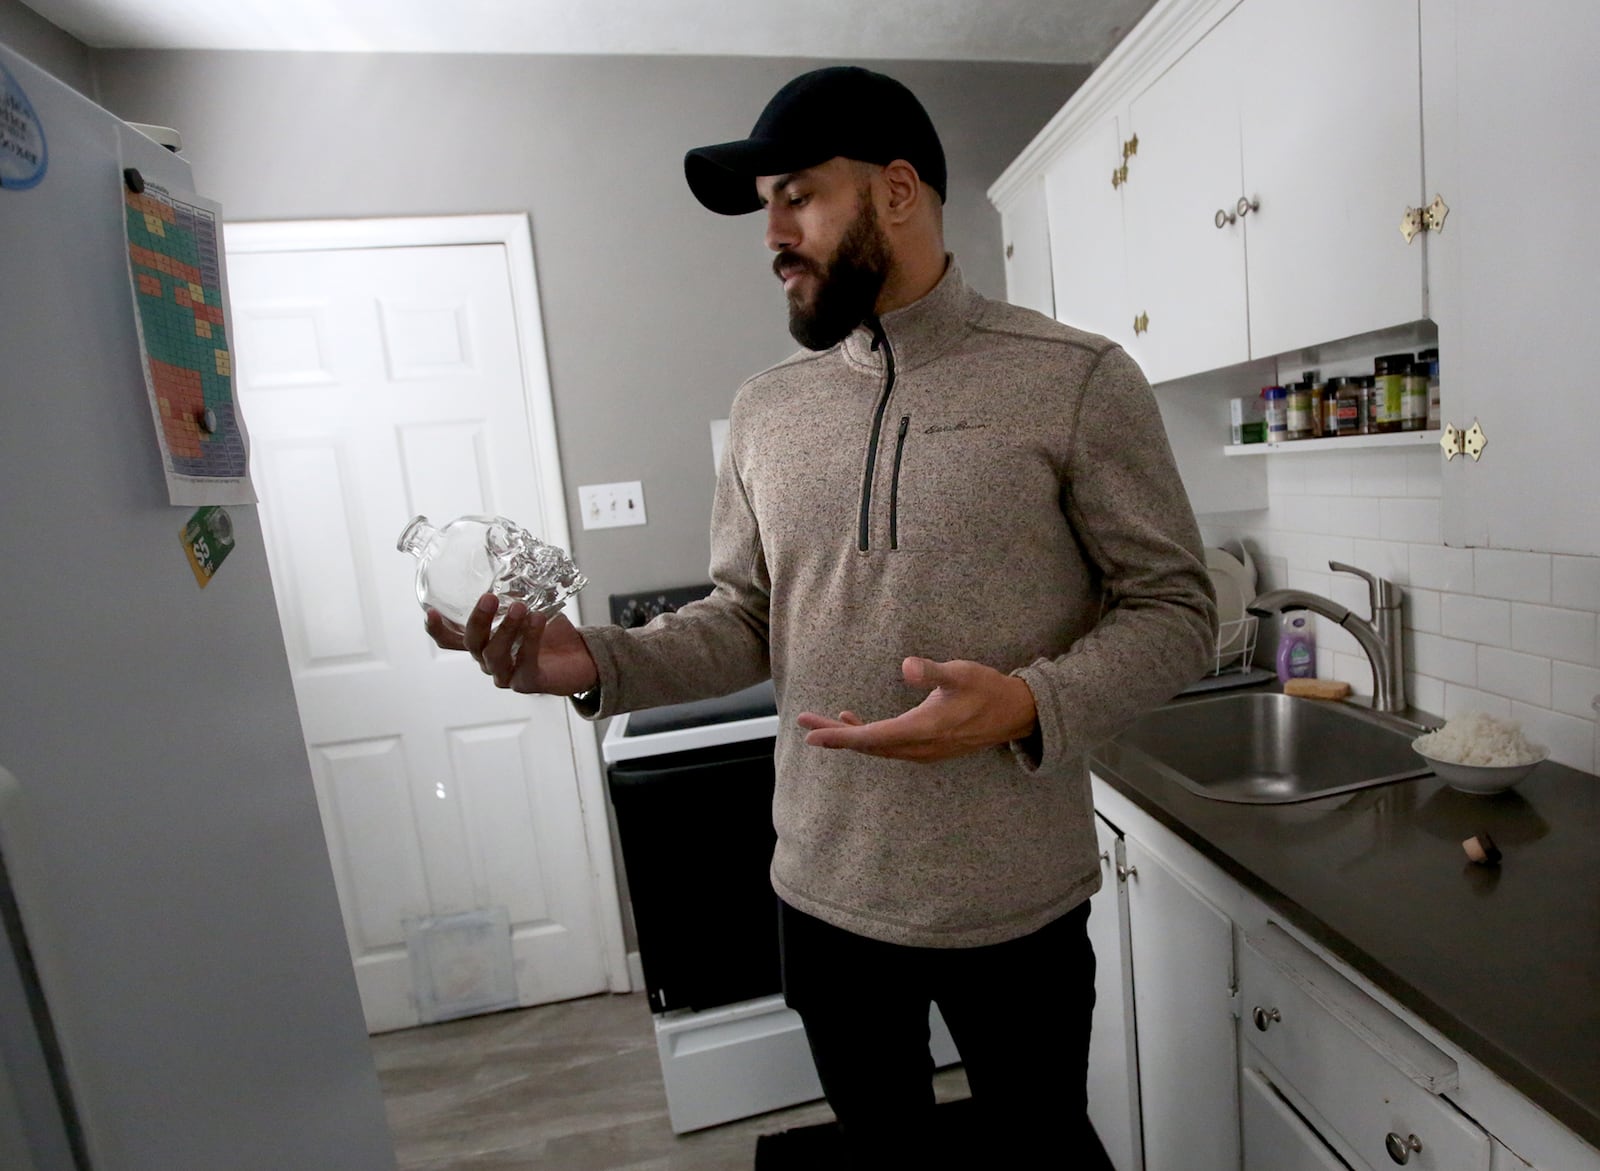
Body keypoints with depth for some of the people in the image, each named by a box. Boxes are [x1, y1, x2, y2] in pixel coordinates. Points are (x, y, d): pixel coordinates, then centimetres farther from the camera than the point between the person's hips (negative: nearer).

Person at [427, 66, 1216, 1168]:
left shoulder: (1076, 378, -10)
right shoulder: (765, 410, 2)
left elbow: (1174, 609, -7)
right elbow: (745, 620, 5)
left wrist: (1031, 704, -25)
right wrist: (599, 662, -10)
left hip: (1017, 907, -3)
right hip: (823, 897, 4)